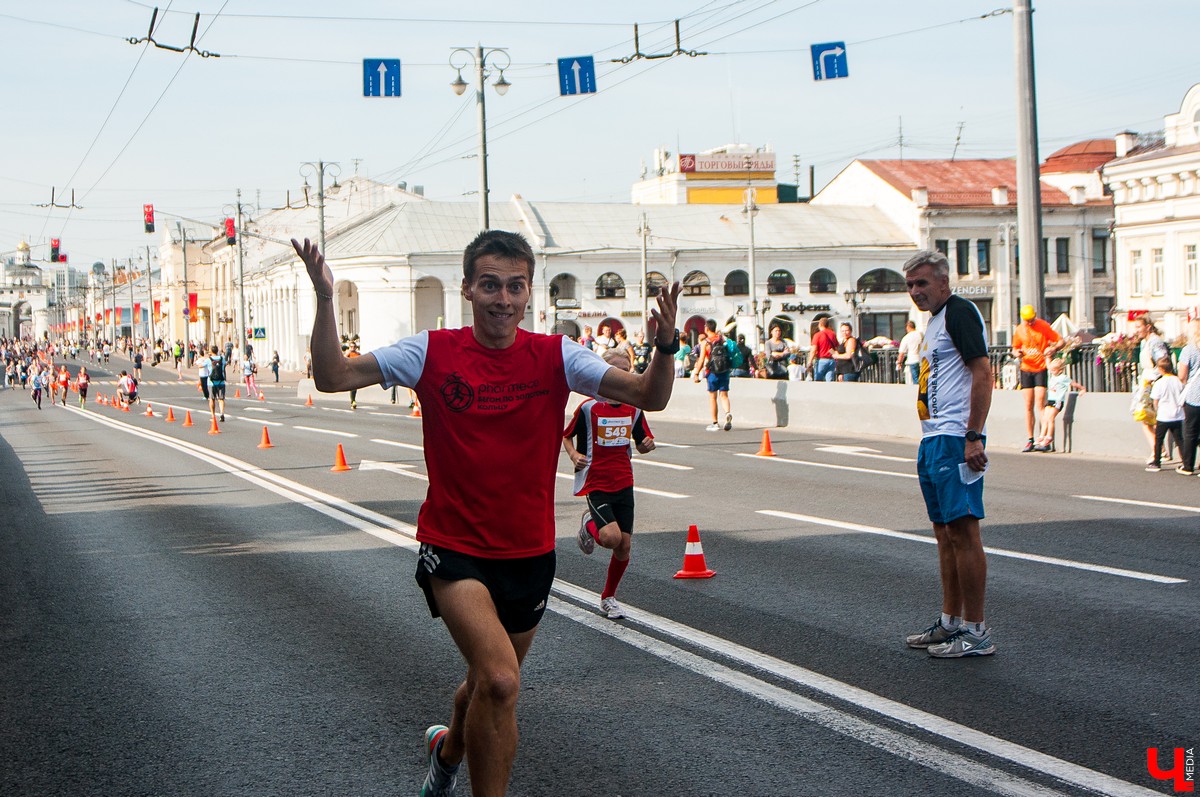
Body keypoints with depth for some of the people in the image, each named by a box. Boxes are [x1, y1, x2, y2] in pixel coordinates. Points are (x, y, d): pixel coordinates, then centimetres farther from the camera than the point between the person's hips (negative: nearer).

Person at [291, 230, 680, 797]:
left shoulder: (554, 357, -3)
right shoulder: (432, 352, -6)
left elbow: (648, 397, -9)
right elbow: (332, 378, -10)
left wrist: (665, 345, -29)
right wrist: (325, 301, -24)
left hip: (530, 553, 3)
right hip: (454, 549, -3)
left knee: (489, 683, 21)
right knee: (500, 679, -25)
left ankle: (448, 750, 55)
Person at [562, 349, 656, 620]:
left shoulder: (633, 409, 5)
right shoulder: (589, 408, -8)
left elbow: (641, 444, 15)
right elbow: (566, 436, 5)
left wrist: (647, 445, -8)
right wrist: (573, 455, -14)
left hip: (624, 484, 4)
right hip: (596, 483, -4)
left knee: (624, 546, 3)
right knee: (611, 538, -22)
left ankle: (608, 598, 23)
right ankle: (589, 523, 14)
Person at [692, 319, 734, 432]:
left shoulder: (705, 342, -8)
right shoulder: (722, 338, 5)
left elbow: (701, 360, -9)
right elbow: (729, 353, 9)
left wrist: (696, 373, -3)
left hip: (713, 371, -3)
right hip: (725, 370, 3)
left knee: (712, 396, 7)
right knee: (724, 395, 8)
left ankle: (715, 423, 8)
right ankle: (728, 413, -20)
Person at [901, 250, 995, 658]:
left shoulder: (960, 312, -10)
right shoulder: (935, 320, 20)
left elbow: (983, 372, -19)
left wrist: (973, 437, -24)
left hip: (957, 440, -10)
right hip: (934, 440, 11)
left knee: (963, 531, -8)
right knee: (945, 532, 14)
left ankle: (976, 633, -4)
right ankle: (951, 622, 22)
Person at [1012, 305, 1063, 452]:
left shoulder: (1044, 326, -6)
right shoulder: (1019, 330, 4)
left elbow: (1060, 341, -3)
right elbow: (1015, 348, 15)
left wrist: (1053, 348, -25)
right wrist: (1017, 353, -9)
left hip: (1041, 369, -4)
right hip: (1026, 369, 4)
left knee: (1040, 405, -11)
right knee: (1028, 406, 3)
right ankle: (1030, 440, 7)